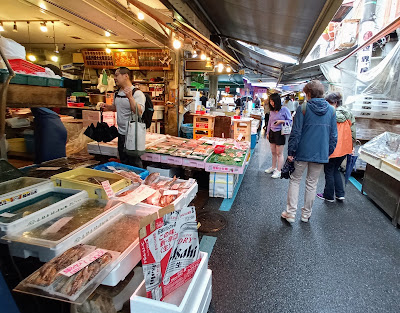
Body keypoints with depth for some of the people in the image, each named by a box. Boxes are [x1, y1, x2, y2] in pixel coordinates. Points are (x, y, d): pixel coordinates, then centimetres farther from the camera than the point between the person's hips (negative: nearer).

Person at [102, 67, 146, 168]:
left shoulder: (137, 93, -14)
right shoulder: (117, 93, 11)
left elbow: (139, 112, -26)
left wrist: (130, 97, -34)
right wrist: (108, 107, 8)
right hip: (121, 133, 8)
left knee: (134, 163, 0)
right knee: (123, 161, 19)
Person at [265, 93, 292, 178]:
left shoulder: (284, 109, -9)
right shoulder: (272, 111, 9)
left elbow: (290, 121, -6)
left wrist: (281, 121, -20)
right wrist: (268, 132, 17)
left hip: (280, 133, -6)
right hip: (272, 133, 6)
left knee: (279, 153, 0)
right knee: (273, 152, 15)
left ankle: (278, 171, 8)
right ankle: (273, 167, 30)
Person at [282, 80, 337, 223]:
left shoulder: (303, 108, -8)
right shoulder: (331, 110, 4)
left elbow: (296, 133, -11)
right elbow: (334, 135, 7)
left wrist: (291, 152, -5)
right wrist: (329, 152, 16)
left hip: (303, 152, -3)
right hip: (321, 154, 3)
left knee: (295, 180, 10)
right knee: (312, 183, 13)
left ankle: (291, 213, 8)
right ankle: (306, 214, 23)